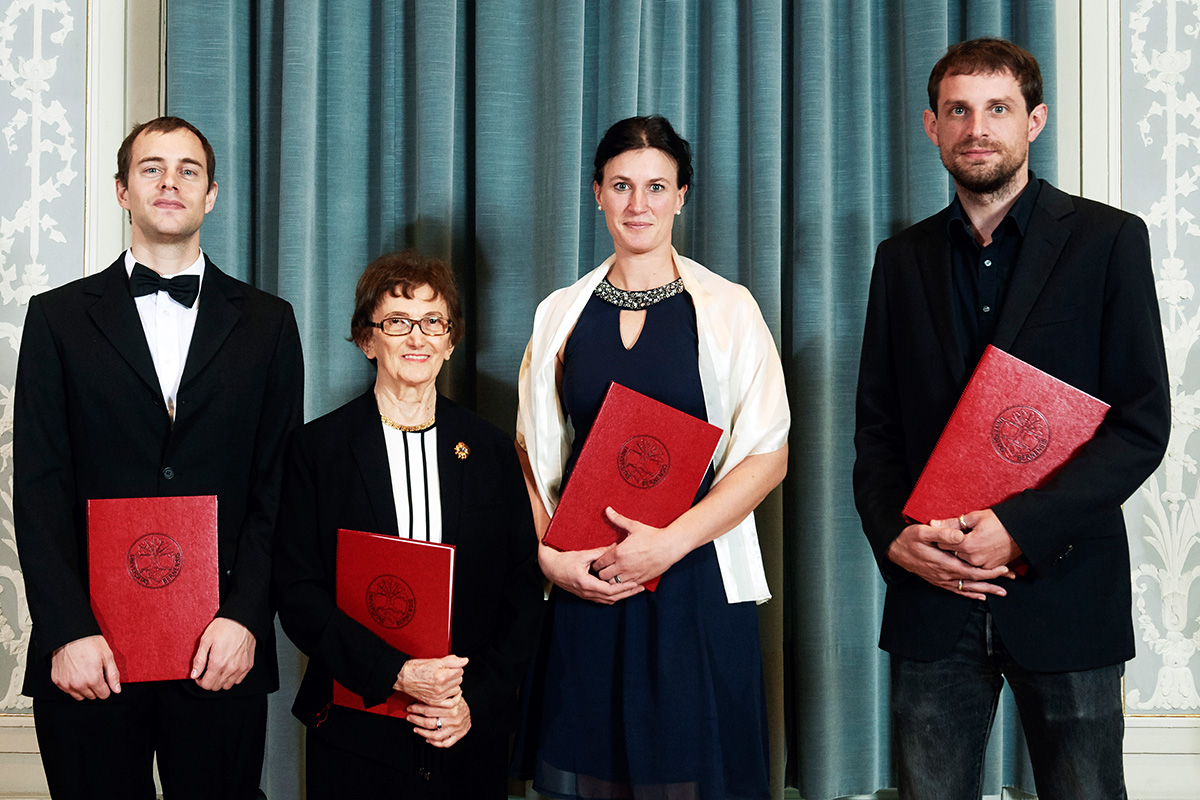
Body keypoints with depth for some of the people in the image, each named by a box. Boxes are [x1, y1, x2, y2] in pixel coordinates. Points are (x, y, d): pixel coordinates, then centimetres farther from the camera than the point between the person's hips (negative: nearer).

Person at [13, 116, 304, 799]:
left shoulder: (266, 323, 8)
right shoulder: (59, 318, 7)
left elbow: (278, 488, 3)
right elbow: (40, 488, 1)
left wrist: (245, 618, -8)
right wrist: (69, 631, -9)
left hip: (223, 652, 0)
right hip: (89, 654, 0)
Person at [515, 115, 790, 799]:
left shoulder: (727, 309, 2)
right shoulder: (560, 314, 11)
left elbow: (768, 454, -4)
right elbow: (534, 455, 12)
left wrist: (671, 541, -13)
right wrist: (548, 554, -4)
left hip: (697, 584, -2)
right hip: (584, 588, 2)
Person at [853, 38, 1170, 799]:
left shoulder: (1108, 239, 0)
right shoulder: (903, 258, 11)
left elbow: (1143, 423, -6)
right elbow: (877, 428, 11)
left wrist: (1020, 529, -16)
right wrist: (893, 535, -7)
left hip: (1065, 587, -2)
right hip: (931, 594, 3)